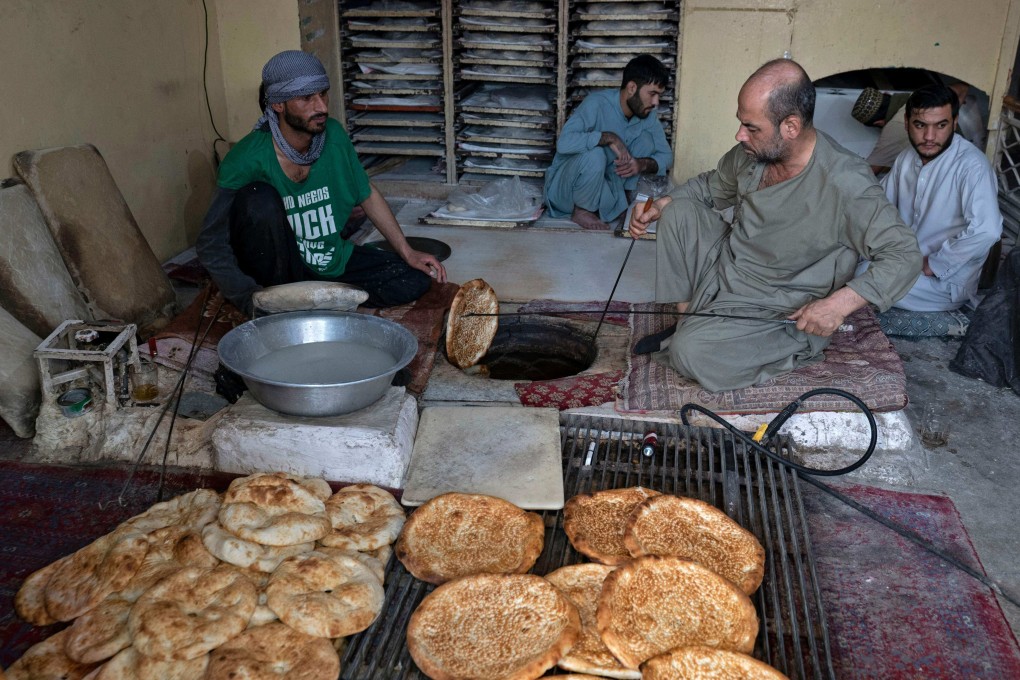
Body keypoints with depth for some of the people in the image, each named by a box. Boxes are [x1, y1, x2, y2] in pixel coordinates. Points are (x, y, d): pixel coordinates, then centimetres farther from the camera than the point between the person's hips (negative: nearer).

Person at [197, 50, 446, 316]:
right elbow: (211, 245, -22)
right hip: (281, 267, -5)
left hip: (332, 261, 5)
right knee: (259, 198, -32)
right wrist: (251, 299, -33)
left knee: (415, 280, -10)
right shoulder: (248, 159, -23)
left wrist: (407, 253, 8)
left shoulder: (333, 135, -8)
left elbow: (367, 194, 9)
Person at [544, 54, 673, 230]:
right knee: (594, 155, -36)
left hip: (605, 182, 5)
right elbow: (564, 143, -37)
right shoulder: (597, 103, -24)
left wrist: (642, 164, -20)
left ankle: (621, 201, -4)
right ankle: (581, 210, -10)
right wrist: (609, 137, -35)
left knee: (645, 139, -9)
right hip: (565, 186, -5)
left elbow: (666, 155, 1)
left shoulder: (648, 115, -5)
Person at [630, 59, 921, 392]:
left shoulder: (845, 184, -28)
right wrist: (662, 204, -1)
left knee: (691, 353, -27)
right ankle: (686, 323, 1)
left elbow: (905, 255, -24)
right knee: (678, 212, -7)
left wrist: (840, 303, -35)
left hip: (777, 311, -7)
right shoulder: (753, 151, -7)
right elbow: (712, 184, 15)